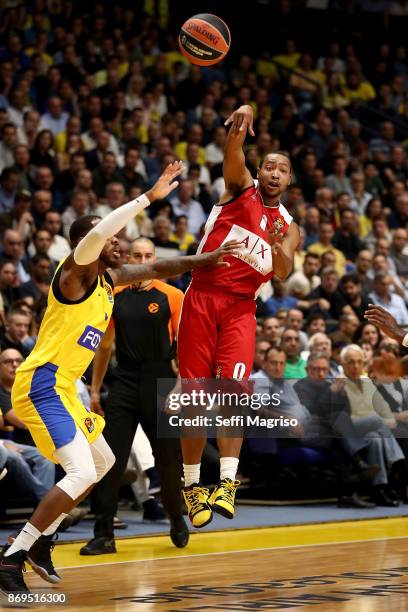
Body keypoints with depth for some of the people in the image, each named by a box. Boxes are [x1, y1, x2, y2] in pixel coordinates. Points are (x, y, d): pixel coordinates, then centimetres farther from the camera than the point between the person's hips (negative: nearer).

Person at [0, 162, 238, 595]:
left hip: (63, 389, 10)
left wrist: (203, 260, 14)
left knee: (102, 462, 23)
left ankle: (40, 539, 28)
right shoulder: (75, 271, -12)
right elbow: (94, 235, -32)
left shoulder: (110, 278, 14)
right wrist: (150, 197, -31)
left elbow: (155, 268, 25)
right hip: (41, 384, -10)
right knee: (82, 473, -20)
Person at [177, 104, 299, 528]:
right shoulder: (240, 187, 8)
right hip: (202, 299, -1)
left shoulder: (289, 227, 15)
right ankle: (191, 485, 9)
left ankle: (228, 482, -22)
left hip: (240, 308, 1)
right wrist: (240, 122, -35)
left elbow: (284, 274, -3)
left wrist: (278, 247, -25)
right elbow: (233, 151, -13)